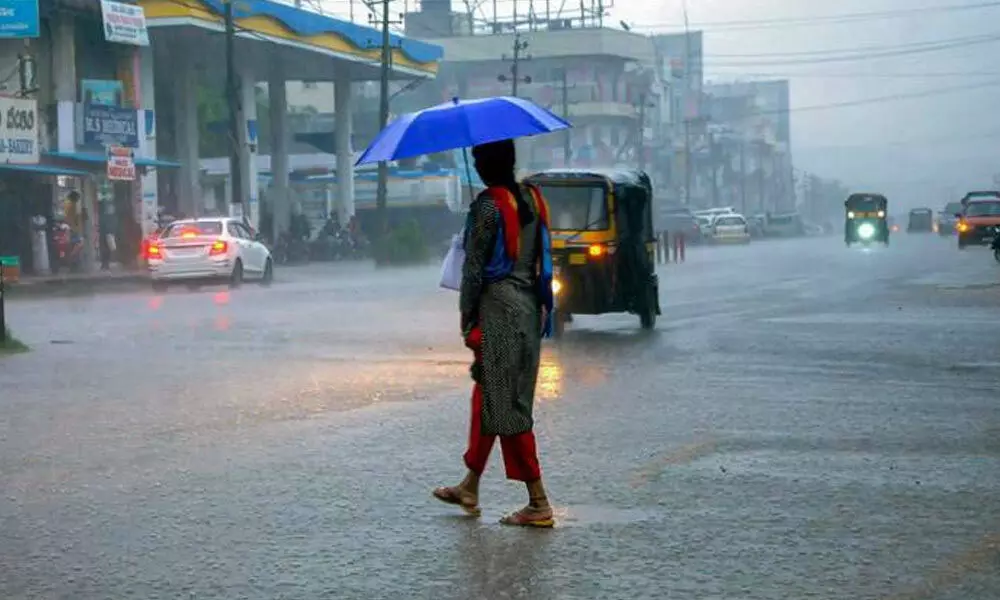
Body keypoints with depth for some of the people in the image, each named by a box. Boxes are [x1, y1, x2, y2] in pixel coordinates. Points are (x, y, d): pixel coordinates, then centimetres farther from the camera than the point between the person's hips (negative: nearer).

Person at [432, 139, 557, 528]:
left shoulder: (488, 205, -13)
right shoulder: (533, 199, 10)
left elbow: (474, 268, -13)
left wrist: (467, 318, -6)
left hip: (498, 307, -8)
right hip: (529, 306, 8)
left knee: (506, 407, -4)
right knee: (487, 397, 18)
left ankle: (539, 503, -5)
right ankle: (469, 489, 28)